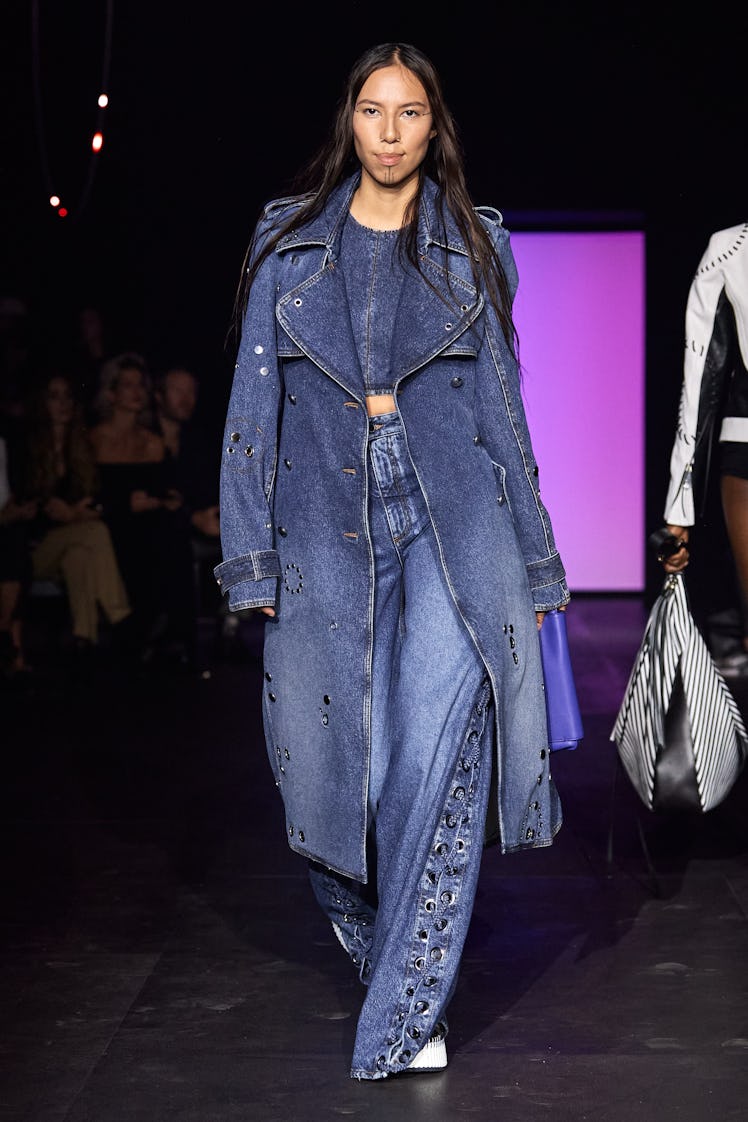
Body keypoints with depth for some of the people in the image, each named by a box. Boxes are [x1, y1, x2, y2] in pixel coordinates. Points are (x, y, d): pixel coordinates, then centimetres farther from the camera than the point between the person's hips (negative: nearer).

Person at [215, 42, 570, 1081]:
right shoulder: (289, 242, 8)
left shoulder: (475, 248, 9)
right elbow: (255, 399, 5)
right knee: (343, 752, 4)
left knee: (440, 746, -12)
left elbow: (502, 404, 10)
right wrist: (250, 553, -2)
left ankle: (409, 1006, -1)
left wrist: (531, 562, 8)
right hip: (328, 525, 1)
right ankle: (363, 916, 36)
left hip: (452, 518, 0)